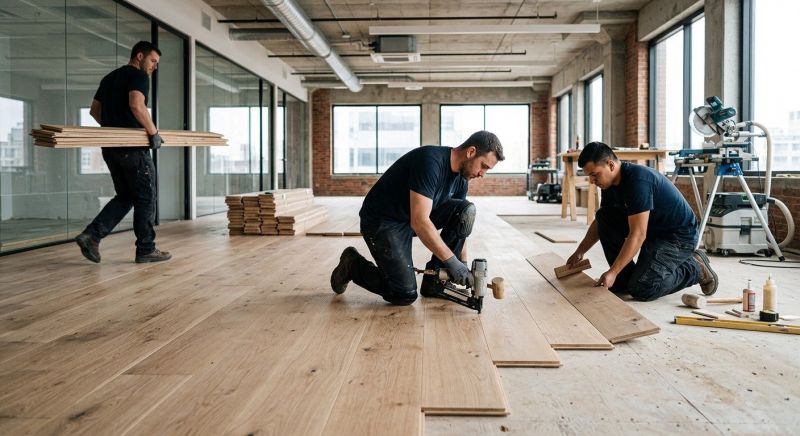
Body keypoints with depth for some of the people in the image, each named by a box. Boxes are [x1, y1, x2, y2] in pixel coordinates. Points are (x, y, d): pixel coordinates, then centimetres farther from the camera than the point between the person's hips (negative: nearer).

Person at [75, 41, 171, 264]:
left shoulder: (109, 78, 21)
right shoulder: (138, 76, -8)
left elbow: (95, 110, 23)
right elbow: (136, 105, -25)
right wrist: (153, 132, -16)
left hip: (110, 147, 9)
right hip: (133, 148, -9)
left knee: (125, 197, 16)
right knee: (146, 198, 2)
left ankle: (92, 235, 4)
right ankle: (146, 249, 8)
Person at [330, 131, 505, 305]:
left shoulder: (460, 179, 0)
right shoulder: (431, 161, -28)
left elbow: (461, 225, 9)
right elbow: (419, 222, -32)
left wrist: (463, 265, 1)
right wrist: (452, 261, -29)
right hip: (382, 222, -8)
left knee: (466, 211, -11)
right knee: (405, 295, -15)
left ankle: (434, 282, -3)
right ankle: (353, 264, 9)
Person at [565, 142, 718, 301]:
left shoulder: (638, 180, -28)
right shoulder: (611, 183, 0)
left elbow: (638, 235, -30)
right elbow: (600, 223, 14)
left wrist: (612, 272, -30)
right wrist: (579, 252, 5)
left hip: (679, 236, -9)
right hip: (652, 232, 9)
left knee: (640, 289, -21)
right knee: (604, 216, -6)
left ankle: (695, 267, 1)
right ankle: (625, 277, 1)